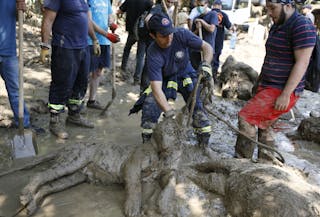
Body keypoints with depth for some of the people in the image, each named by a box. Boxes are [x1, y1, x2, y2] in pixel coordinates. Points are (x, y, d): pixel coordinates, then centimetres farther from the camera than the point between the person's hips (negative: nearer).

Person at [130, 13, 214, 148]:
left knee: (197, 105, -14)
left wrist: (205, 65, -36)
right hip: (165, 80, -1)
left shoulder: (181, 35, -25)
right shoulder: (153, 54, -30)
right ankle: (146, 140, 2)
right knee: (150, 104, -20)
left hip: (186, 76, 1)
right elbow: (156, 87, -37)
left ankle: (204, 145, 3)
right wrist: (169, 112, -49)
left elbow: (207, 47, -14)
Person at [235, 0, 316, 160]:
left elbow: (302, 62, -20)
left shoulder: (302, 26, -15)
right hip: (267, 87, 9)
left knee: (245, 117, -13)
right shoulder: (276, 26, 14)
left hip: (281, 91, -9)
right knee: (263, 126, 12)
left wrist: (285, 95, -23)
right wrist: (259, 83, 21)